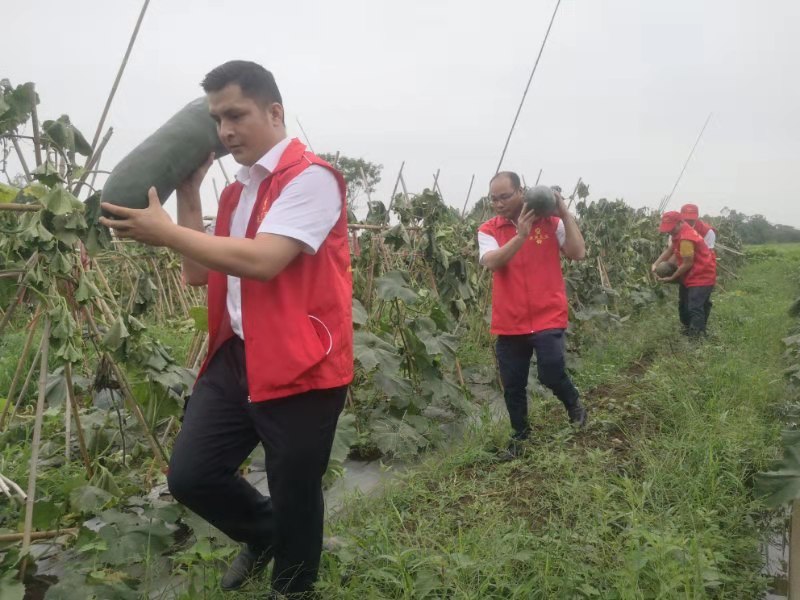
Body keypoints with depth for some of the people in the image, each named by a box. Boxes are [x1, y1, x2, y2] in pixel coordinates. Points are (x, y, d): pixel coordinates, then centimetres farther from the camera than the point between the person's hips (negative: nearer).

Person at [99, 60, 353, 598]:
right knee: (190, 476, 7)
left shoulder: (310, 177, -12)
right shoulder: (236, 190, 16)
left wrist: (166, 231, -15)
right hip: (235, 355, 8)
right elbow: (199, 273, 14)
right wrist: (188, 192, 9)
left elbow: (262, 261, -25)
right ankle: (263, 533, 37)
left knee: (294, 499, 8)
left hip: (300, 367, -7)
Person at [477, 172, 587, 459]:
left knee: (551, 373, -13)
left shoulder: (549, 221, 1)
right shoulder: (488, 230, 1)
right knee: (512, 386, 11)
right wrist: (521, 235, -25)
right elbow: (491, 262, -16)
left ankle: (574, 403, 23)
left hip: (548, 317, -2)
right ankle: (520, 435, 35)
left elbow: (579, 253, -7)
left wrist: (564, 214, -11)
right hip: (509, 323, 2)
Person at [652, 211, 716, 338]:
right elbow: (669, 251, 11)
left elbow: (687, 264, -24)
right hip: (691, 276, 11)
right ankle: (688, 330, 36)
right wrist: (656, 264, -3)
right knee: (684, 305, 21)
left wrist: (671, 278, -15)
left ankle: (696, 336, -18)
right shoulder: (679, 233, 6)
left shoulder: (686, 238, -27)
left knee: (695, 308, -17)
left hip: (701, 277, -11)